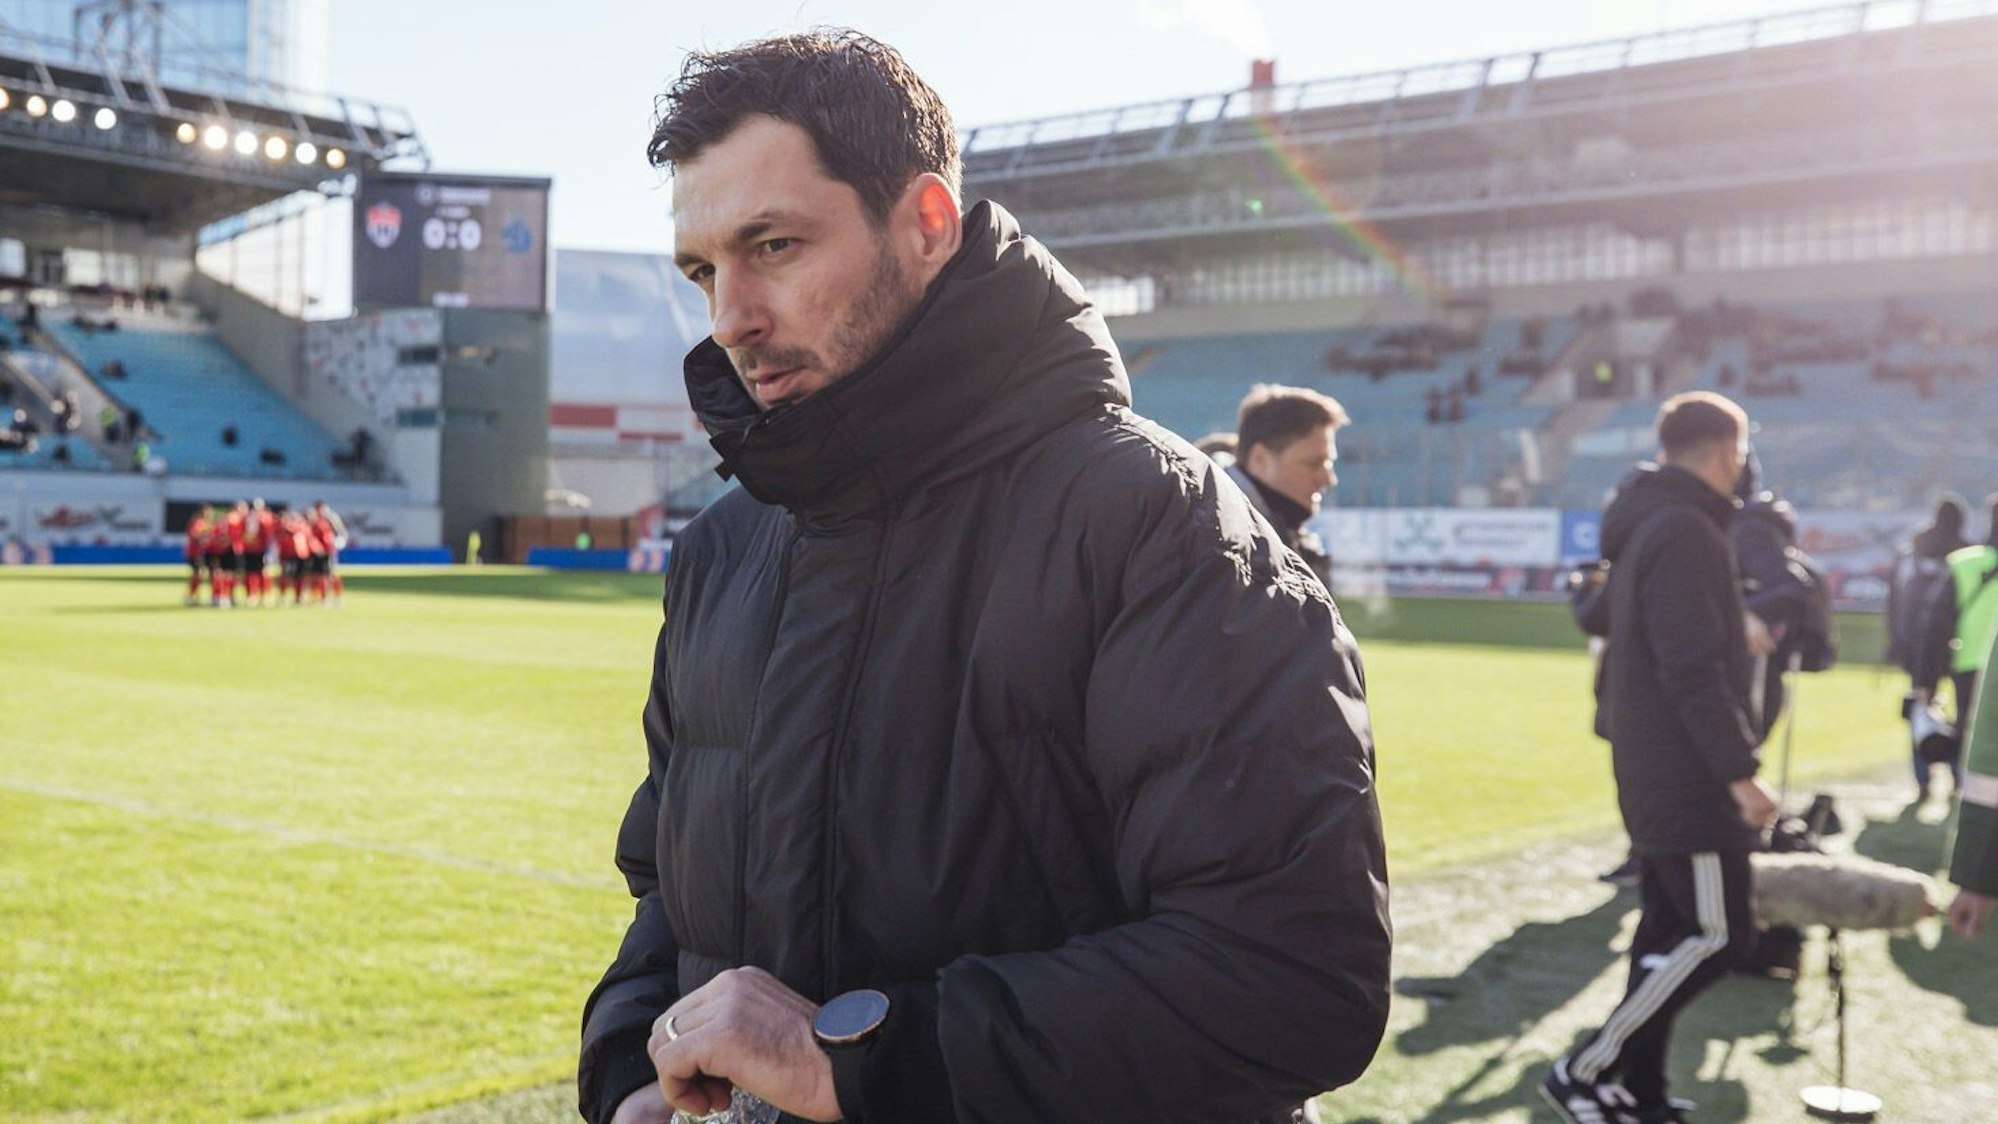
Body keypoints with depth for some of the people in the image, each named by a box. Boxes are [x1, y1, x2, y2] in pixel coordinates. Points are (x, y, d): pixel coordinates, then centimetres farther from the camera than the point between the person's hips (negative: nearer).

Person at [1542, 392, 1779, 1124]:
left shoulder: (1643, 526, 15)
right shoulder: (1686, 532, -17)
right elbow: (1695, 671, -22)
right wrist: (1739, 770, -21)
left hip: (1653, 769, 10)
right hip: (1688, 774, -10)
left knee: (1670, 930, 12)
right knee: (1718, 935, -6)